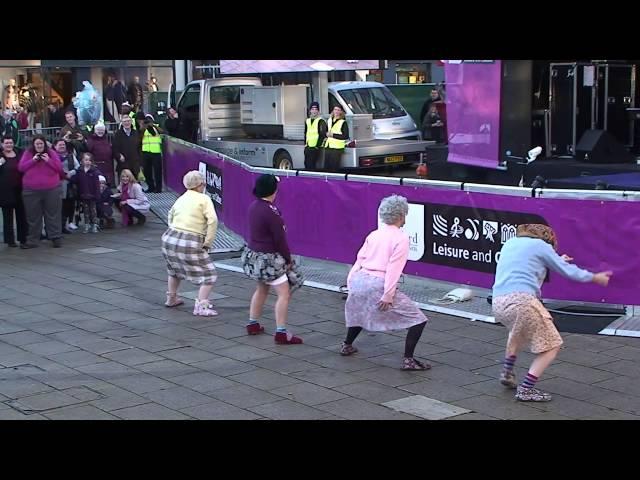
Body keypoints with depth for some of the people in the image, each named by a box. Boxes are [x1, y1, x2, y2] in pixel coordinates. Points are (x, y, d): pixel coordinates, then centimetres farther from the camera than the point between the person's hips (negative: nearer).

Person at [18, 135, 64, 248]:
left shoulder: (51, 153, 4)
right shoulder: (27, 153, 5)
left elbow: (59, 167, -2)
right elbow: (21, 167, -3)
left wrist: (48, 160, -16)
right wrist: (32, 160, -13)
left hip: (52, 189, 0)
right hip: (31, 191, 0)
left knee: (53, 215, 3)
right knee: (33, 216, 6)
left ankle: (56, 238, 10)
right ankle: (32, 240, 12)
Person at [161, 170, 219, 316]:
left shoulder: (181, 199, 17)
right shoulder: (204, 199, -4)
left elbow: (171, 216, 30)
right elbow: (212, 220, -15)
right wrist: (208, 243, -8)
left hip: (169, 239, 7)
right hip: (190, 244, -7)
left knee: (174, 269, 33)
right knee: (208, 275, 1)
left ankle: (171, 298, 45)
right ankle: (201, 305, -12)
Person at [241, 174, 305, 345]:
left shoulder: (253, 207, 2)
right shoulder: (271, 212, -22)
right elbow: (280, 239, -17)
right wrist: (288, 260, -6)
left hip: (253, 253, 9)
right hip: (268, 258, -9)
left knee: (262, 289, 26)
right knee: (284, 293, -4)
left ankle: (253, 324, 35)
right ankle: (281, 333, -7)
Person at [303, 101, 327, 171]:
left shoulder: (321, 121, -6)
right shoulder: (307, 121, 16)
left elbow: (323, 135, -11)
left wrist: (318, 145, -14)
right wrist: (305, 143, 16)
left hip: (315, 147, -7)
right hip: (308, 147, 7)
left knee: (312, 165, -14)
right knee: (306, 163, 8)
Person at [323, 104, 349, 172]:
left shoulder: (343, 122, -2)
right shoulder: (329, 120, 16)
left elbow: (346, 136, -9)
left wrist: (333, 135, -12)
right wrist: (326, 134, 2)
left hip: (337, 148, -6)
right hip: (328, 147, 6)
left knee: (334, 167, -9)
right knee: (326, 166, 3)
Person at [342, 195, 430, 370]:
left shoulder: (373, 235, 13)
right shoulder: (401, 238, -5)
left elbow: (360, 259, 11)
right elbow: (394, 268, -13)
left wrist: (351, 282, 15)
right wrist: (388, 295, -16)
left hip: (359, 279, 7)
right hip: (378, 284, -7)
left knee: (359, 312, 38)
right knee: (418, 320, -1)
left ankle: (347, 346, 50)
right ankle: (408, 360, -9)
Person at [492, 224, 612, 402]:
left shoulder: (510, 242, 24)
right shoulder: (541, 245, 7)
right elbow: (567, 271, 13)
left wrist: (558, 260, 52)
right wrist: (595, 278, 29)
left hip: (497, 303, 7)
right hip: (521, 300, -7)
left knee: (518, 329, 39)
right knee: (551, 346, 4)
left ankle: (507, 374, 35)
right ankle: (526, 389, -5)